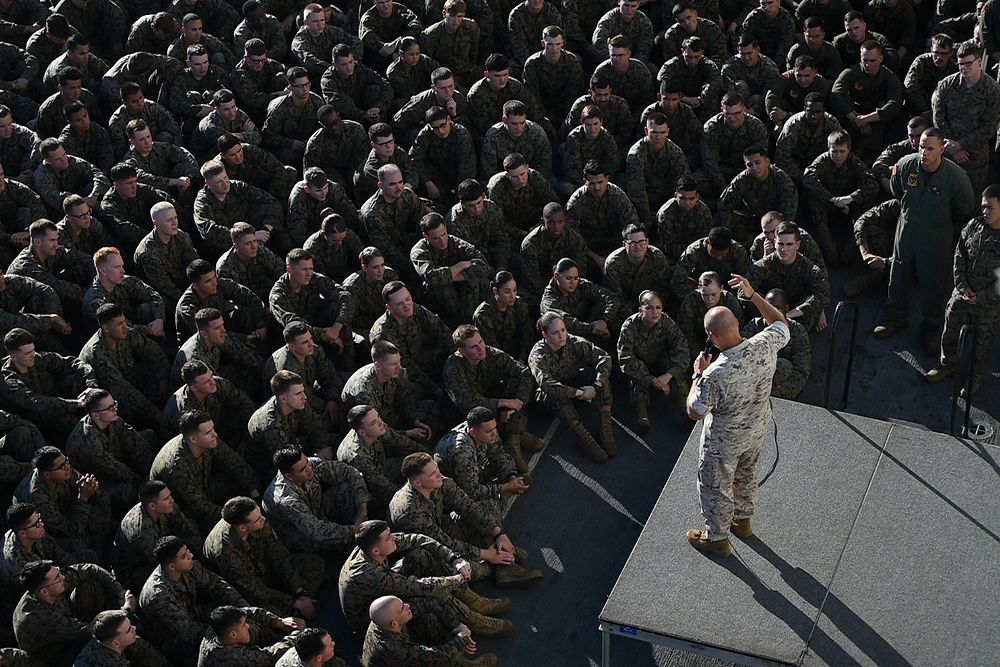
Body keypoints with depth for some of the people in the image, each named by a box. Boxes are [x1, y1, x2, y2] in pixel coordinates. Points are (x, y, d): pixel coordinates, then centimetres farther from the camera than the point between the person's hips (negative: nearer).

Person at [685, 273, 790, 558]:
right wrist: (753, 295, -4)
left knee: (715, 487, 21)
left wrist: (698, 375, -15)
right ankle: (743, 520, 57)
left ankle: (717, 538, 42)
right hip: (757, 430, 6)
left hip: (724, 441, -6)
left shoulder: (715, 374, -41)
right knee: (746, 476, 32)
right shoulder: (765, 346, -26)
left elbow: (695, 412, -25)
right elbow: (780, 323, -2)